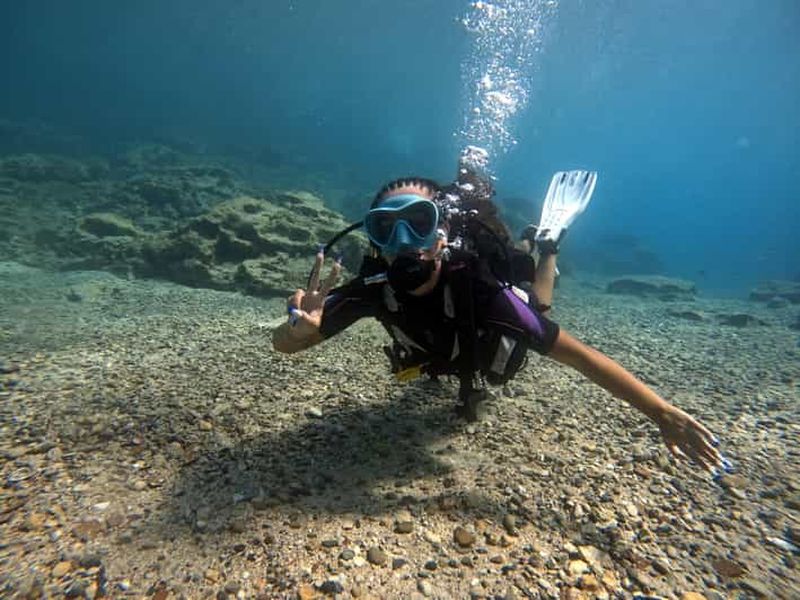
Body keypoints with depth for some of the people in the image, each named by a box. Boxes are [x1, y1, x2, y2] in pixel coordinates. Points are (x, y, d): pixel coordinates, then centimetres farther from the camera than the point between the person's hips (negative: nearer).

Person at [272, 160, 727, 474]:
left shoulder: (483, 291, -47)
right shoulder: (375, 288, -37)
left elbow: (577, 353, -41)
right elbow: (283, 344, -32)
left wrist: (664, 413, -44)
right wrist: (301, 327, -56)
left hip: (497, 345, -2)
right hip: (444, 352, 3)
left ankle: (546, 247, 46)